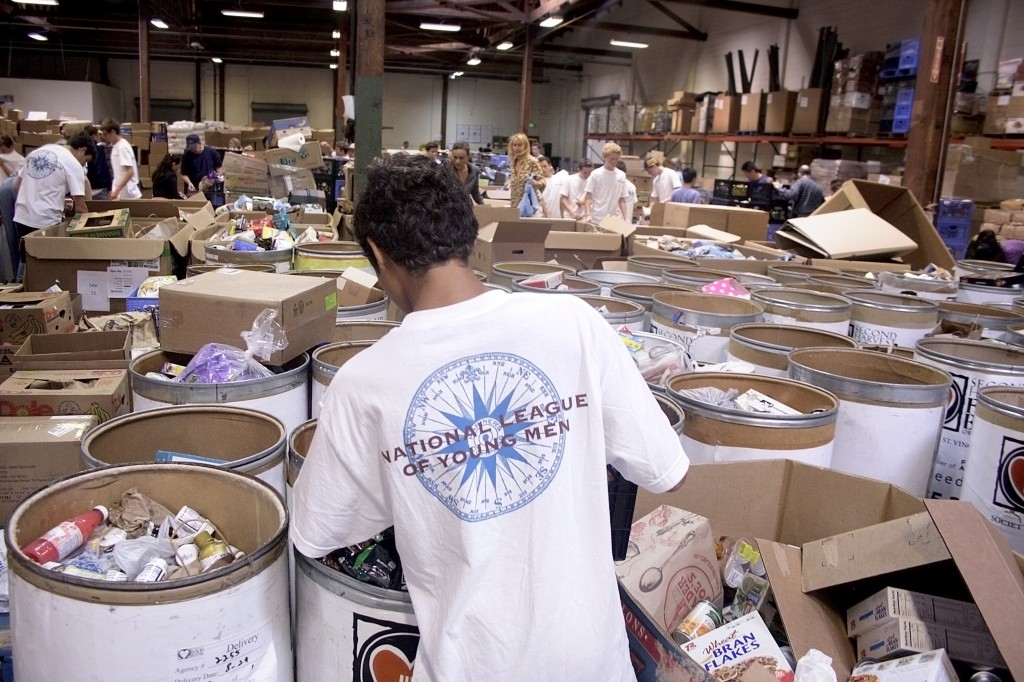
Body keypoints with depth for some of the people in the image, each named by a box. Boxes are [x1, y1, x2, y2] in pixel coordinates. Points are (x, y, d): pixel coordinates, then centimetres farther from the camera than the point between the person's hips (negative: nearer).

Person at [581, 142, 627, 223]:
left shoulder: (621, 175, 8)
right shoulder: (596, 174, -1)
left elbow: (622, 199, 10)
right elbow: (588, 197, -3)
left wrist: (625, 218, 2)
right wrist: (588, 214, -15)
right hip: (596, 219, -3)